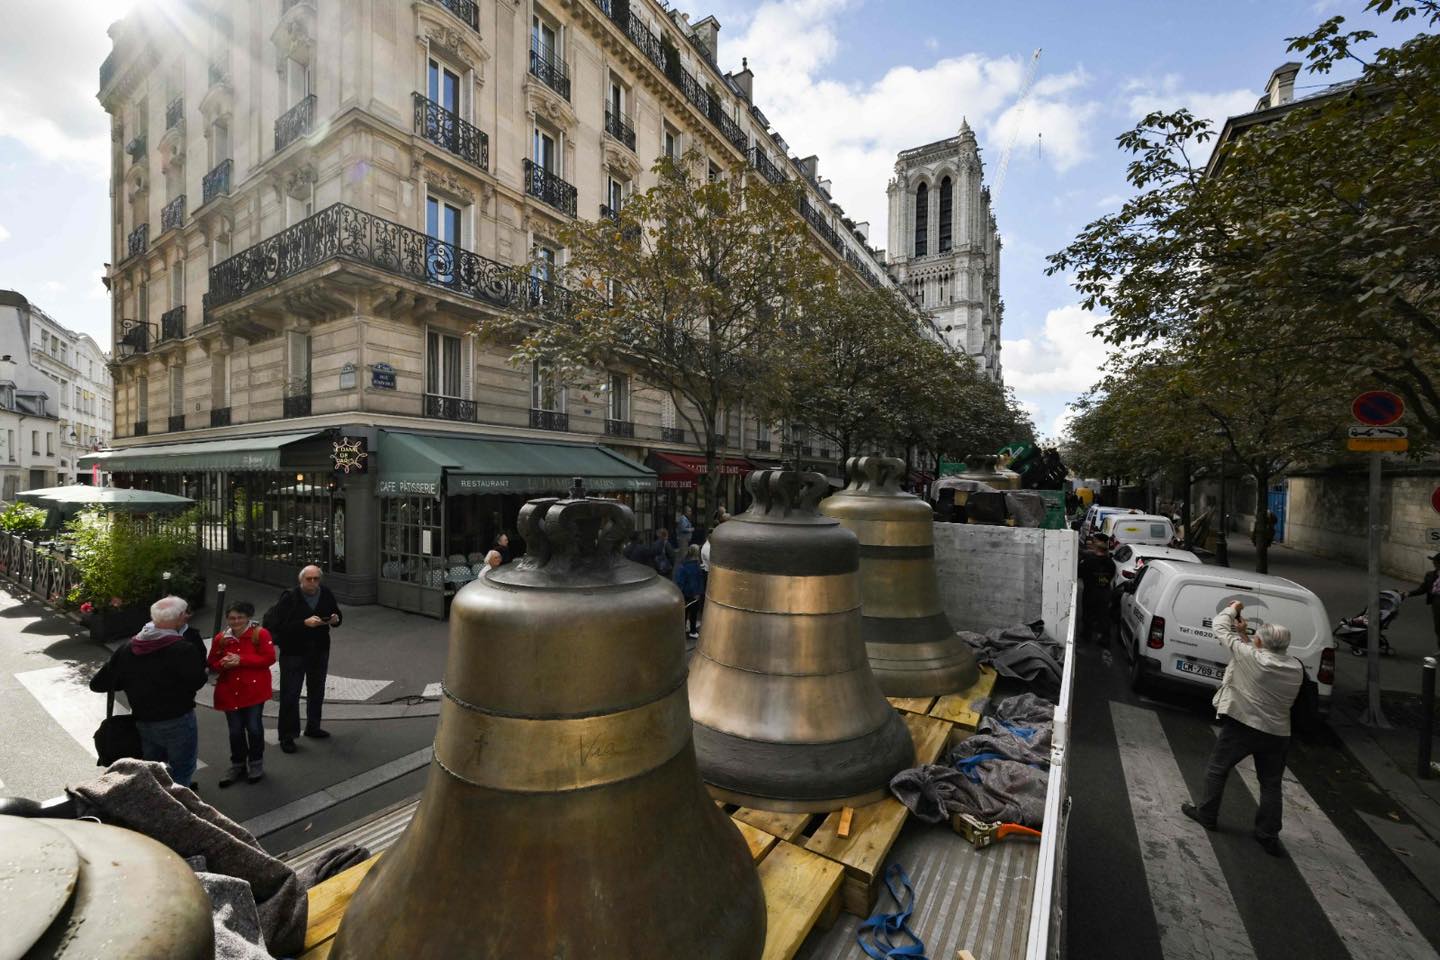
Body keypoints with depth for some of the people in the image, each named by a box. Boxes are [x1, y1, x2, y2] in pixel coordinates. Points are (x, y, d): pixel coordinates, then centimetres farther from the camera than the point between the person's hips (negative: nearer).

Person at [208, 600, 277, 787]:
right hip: (229, 691, 4)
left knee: (254, 727, -1)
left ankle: (256, 763, 21)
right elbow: (212, 663, 8)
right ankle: (237, 765, 30)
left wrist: (241, 660, -22)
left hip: (254, 689, -4)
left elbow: (269, 658, -16)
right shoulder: (220, 638, 3)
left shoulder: (260, 634, -10)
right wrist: (223, 664, -15)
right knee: (235, 730, 10)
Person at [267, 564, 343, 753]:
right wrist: (305, 623, -30)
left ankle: (313, 727, 34)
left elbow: (337, 615, 7)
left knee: (317, 691, 17)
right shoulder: (290, 598, -16)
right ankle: (287, 736, 14)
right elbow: (279, 624, -21)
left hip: (319, 651, 5)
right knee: (290, 695, -1)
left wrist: (336, 620, -14)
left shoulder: (326, 594, -4)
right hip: (294, 653, -5)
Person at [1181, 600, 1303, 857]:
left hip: (1242, 726, -5)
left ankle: (1207, 815, 20)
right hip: (1277, 733, 5)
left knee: (1217, 769, 11)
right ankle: (1269, 835, 18)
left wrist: (1233, 608, 10)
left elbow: (1220, 627, -8)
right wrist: (1244, 634, 11)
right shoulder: (1296, 669, 0)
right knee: (1271, 784, 15)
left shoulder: (1251, 656, -18)